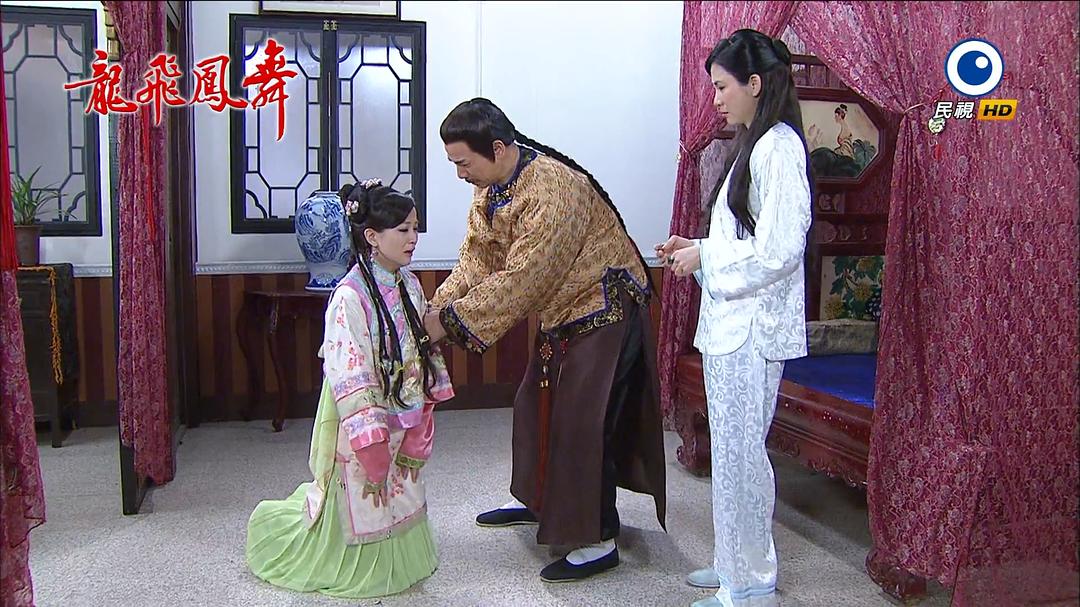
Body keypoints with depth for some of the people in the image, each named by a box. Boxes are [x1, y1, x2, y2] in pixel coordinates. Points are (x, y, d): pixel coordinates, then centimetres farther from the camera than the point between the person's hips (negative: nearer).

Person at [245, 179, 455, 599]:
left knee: (397, 497, 19)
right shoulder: (350, 296, -23)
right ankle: (275, 524, 34)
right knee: (358, 501, 10)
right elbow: (346, 371, -24)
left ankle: (397, 563, 42)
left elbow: (426, 345, 11)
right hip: (364, 422, -7)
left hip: (404, 417, 7)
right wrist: (369, 431, -24)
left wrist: (424, 406, 10)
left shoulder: (409, 285, 1)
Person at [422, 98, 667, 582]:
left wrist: (452, 320, -27)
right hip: (563, 311, 10)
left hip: (604, 310, -9)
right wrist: (436, 308, -13)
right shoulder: (490, 188, 0)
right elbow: (476, 260, 1)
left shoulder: (553, 189, -30)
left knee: (583, 420, -8)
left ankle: (599, 541, 5)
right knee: (537, 404, 18)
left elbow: (521, 279, -31)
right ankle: (538, 501, 38)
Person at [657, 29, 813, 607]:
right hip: (731, 321, 10)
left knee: (739, 452, -2)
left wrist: (704, 259, -12)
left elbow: (777, 251, -21)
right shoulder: (755, 145, 16)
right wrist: (698, 248, 10)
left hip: (753, 326, -10)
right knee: (733, 448, 17)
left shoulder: (779, 147, -15)